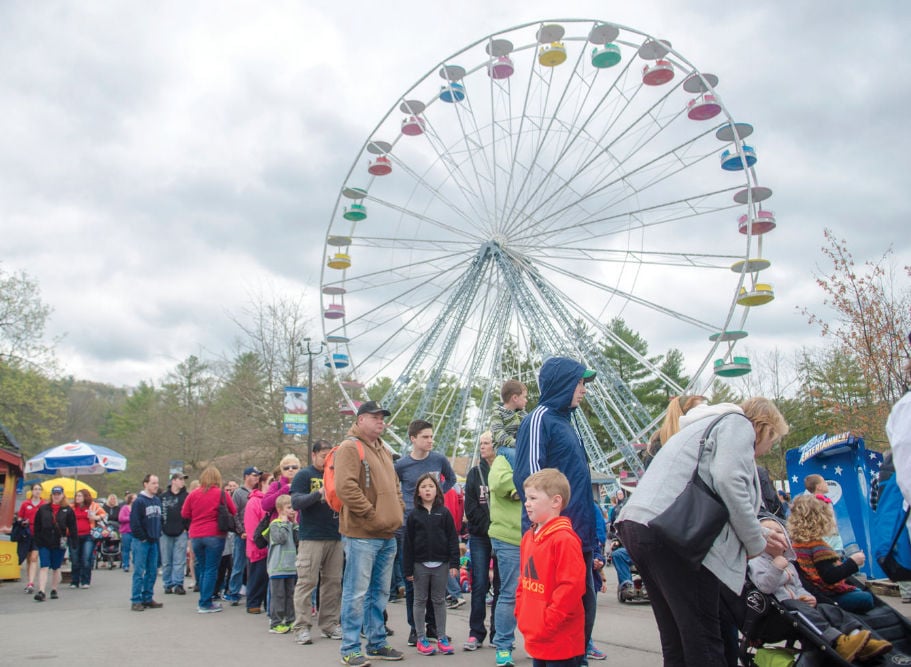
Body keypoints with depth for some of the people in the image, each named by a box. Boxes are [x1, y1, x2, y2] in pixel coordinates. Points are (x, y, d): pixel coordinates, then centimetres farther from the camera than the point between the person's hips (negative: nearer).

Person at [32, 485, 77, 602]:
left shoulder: (68, 510, 1)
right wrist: (37, 541, -1)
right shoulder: (43, 509, 5)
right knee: (44, 567, -9)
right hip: (44, 543, 0)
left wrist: (71, 541, -6)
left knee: (56, 568, 11)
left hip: (59, 544, 0)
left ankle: (54, 590, 22)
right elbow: (37, 526, 6)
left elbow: (72, 528, 1)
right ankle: (41, 592, -14)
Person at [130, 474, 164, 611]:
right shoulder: (139, 501, -11)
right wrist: (142, 538, -12)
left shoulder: (158, 500, 11)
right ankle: (136, 601, 1)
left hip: (154, 542, 7)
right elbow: (134, 522, -15)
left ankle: (148, 599, 17)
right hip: (141, 542, -7)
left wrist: (158, 535, 8)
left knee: (152, 572, 9)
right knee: (139, 572, -4)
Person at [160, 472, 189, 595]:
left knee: (180, 561, -2)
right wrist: (159, 528, -1)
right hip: (165, 533, 1)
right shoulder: (163, 497, 5)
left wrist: (187, 527, -8)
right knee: (166, 561, 7)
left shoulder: (186, 496, 4)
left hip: (181, 533, -1)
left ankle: (178, 584, 3)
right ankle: (168, 584, 16)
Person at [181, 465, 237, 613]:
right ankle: (205, 604, -3)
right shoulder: (221, 494, -6)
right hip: (214, 535, -4)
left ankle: (204, 601, 20)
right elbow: (233, 511, 2)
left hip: (196, 536, 4)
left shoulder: (193, 494, 2)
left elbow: (184, 514, 9)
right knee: (211, 569, -1)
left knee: (202, 569, 15)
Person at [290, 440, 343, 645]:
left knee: (333, 582, 7)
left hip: (335, 536, 5)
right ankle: (301, 627, -1)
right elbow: (296, 502, -10)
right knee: (307, 581, -5)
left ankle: (329, 624, 16)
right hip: (311, 537, -5)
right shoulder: (304, 476, 1)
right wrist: (319, 493, -22)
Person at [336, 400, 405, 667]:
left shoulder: (383, 450, 20)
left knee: (380, 593, 14)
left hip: (387, 535, 9)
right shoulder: (350, 447, -8)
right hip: (361, 535, -9)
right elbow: (345, 487, -19)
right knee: (356, 593, -4)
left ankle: (377, 643, 23)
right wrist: (371, 515, -17)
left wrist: (398, 511, 12)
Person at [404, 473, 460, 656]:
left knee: (439, 601, 8)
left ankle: (442, 637, 16)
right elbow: (408, 543, 0)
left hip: (441, 564, 0)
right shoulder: (414, 515, 1)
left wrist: (454, 563, -7)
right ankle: (421, 639, 15)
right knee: (420, 601, 7)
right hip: (420, 564, 0)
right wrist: (407, 569, -4)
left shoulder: (444, 513, 1)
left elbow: (453, 539, 0)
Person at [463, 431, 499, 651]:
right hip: (480, 537, 1)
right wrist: (487, 526, -10)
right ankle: (476, 633, 5)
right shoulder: (475, 473, 7)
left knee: (500, 585, 5)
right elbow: (470, 507, 2)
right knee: (479, 585, 0)